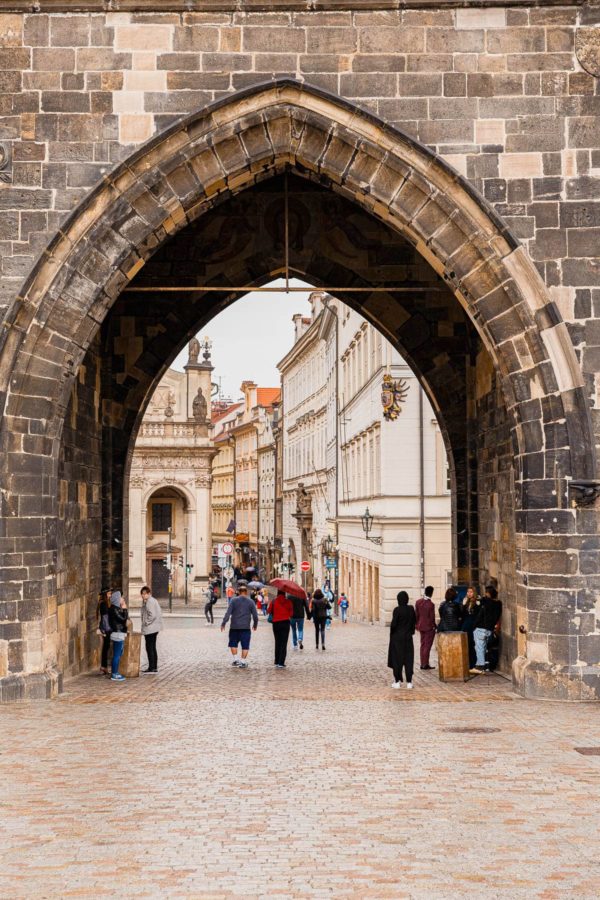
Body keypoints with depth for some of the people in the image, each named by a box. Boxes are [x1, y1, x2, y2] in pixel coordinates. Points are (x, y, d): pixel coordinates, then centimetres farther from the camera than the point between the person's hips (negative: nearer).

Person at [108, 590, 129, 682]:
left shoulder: (117, 608, 15)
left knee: (118, 655, 15)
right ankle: (114, 675, -2)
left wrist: (124, 610, 10)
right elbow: (123, 619, -20)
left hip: (120, 634, 10)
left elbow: (125, 619, 18)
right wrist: (125, 609, -10)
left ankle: (115, 673, 21)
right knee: (117, 655, -6)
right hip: (118, 634, -10)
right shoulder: (114, 609, -15)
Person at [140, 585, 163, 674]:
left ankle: (151, 668, -6)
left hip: (149, 629, -11)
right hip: (154, 628, 11)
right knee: (153, 648, 14)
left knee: (149, 648, -7)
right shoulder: (154, 600, 16)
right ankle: (154, 668, 17)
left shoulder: (149, 602, -16)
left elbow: (152, 615, -24)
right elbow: (159, 613, 19)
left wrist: (146, 622, -14)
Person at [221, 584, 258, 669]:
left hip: (234, 627, 0)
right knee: (245, 646, 5)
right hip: (246, 628, 0)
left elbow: (228, 613, -9)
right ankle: (243, 662, 2)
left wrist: (223, 623, -6)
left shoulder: (233, 600, -2)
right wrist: (255, 625, 19)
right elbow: (255, 616, 4)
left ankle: (235, 659, 12)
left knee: (233, 643, 16)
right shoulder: (250, 602, 2)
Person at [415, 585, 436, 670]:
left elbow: (416, 614, 6)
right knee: (427, 645, 1)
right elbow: (432, 617, -15)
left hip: (421, 626, 6)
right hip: (429, 627, -6)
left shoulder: (418, 602, -1)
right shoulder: (431, 604, -20)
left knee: (422, 644, 14)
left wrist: (417, 625, 17)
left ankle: (422, 663, 17)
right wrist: (434, 626, 0)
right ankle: (425, 664, 3)